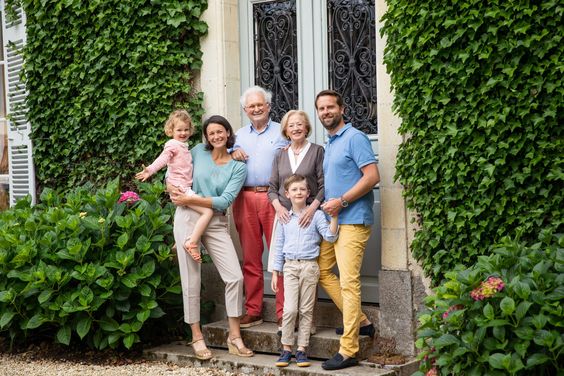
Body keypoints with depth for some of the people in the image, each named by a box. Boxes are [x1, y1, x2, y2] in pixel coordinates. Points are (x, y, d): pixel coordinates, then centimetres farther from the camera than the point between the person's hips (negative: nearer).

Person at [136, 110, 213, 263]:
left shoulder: (183, 146, 19)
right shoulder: (172, 144, -8)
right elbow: (162, 159, -23)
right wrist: (150, 170, -40)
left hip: (186, 188, 10)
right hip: (180, 189, -10)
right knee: (208, 211, -20)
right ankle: (192, 242, -24)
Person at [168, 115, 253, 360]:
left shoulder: (238, 167, 2)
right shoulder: (198, 152, 6)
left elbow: (225, 201, -8)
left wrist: (190, 199, -13)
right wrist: (172, 188, -6)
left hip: (216, 224, 0)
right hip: (188, 218, 0)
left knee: (235, 277, -8)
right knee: (191, 279, 1)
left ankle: (234, 337, 3)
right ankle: (197, 337, 12)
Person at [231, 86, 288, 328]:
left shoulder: (281, 132, 8)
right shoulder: (240, 135, 20)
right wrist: (233, 154, 4)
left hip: (273, 197, -4)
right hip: (245, 199, 4)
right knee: (250, 258, 7)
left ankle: (284, 313, -2)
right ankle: (253, 311, 14)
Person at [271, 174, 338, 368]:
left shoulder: (316, 215, 1)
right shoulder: (284, 218, 8)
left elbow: (330, 236, -8)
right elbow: (279, 246, 12)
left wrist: (334, 216, -20)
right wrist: (275, 272, 10)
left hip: (310, 266, -1)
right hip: (290, 266, 1)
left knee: (306, 310, 4)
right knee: (290, 309, -7)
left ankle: (301, 349, 10)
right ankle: (286, 348, 3)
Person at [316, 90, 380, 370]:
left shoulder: (354, 138, -9)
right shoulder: (328, 144, 18)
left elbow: (372, 176, -17)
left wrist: (341, 201, -17)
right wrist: (324, 205, 8)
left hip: (353, 220, -10)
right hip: (332, 220, 10)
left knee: (348, 282, -11)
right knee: (321, 270, 14)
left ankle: (348, 351, -9)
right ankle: (360, 321, 22)